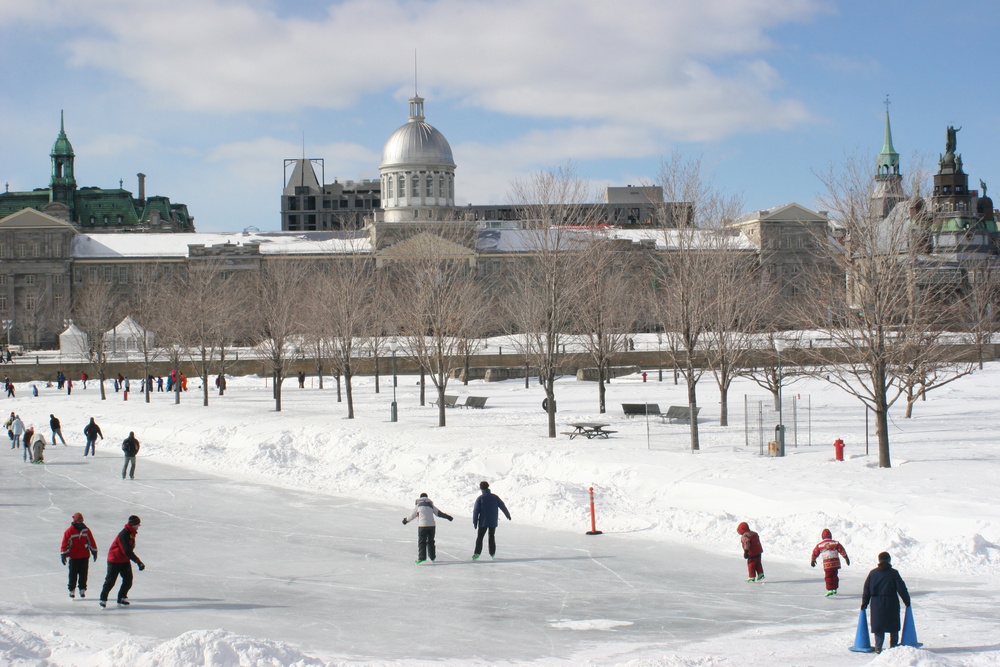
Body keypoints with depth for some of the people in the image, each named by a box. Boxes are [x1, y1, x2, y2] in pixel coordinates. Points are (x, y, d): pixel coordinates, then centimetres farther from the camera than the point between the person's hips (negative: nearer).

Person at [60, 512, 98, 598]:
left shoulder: (86, 530, 4)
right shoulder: (69, 532, -6)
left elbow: (91, 542, 11)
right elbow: (65, 543, -4)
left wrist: (94, 552, 12)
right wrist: (63, 555, -6)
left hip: (84, 556, 2)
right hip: (73, 556, -2)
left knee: (83, 574, 4)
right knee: (73, 574, 3)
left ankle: (82, 589, 14)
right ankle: (72, 590, 13)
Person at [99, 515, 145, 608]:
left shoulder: (132, 533, 5)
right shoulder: (124, 534, -26)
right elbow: (127, 551, -32)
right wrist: (138, 561, -34)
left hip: (125, 560, 8)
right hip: (114, 561, -8)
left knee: (128, 580, 5)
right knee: (110, 581, -3)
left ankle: (122, 598, 20)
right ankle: (103, 599, 9)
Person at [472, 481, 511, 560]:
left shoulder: (480, 498, -4)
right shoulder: (495, 497, 3)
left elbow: (476, 511, -7)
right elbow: (502, 506, 9)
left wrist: (475, 522, -4)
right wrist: (508, 515, 23)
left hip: (483, 521, -3)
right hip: (493, 521, 3)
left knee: (479, 537, 1)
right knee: (492, 537, 15)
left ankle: (477, 553, -12)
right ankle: (492, 554, 16)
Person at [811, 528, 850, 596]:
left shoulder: (819, 545, 1)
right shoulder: (835, 543, 2)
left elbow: (815, 553, 11)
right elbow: (842, 551, 1)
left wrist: (813, 561, 25)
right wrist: (846, 558, 8)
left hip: (827, 564, -2)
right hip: (835, 562, 2)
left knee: (828, 577, 1)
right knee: (835, 575, 17)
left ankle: (830, 590, -11)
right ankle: (835, 589, 25)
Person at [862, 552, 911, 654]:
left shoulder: (872, 573, 3)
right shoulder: (893, 573, -6)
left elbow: (866, 588, 5)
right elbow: (901, 588, -4)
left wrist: (864, 602, 12)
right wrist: (907, 601, 7)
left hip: (876, 603, 2)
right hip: (891, 602, -2)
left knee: (878, 624, 4)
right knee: (893, 625, 14)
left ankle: (878, 646, -4)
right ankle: (893, 645, 20)